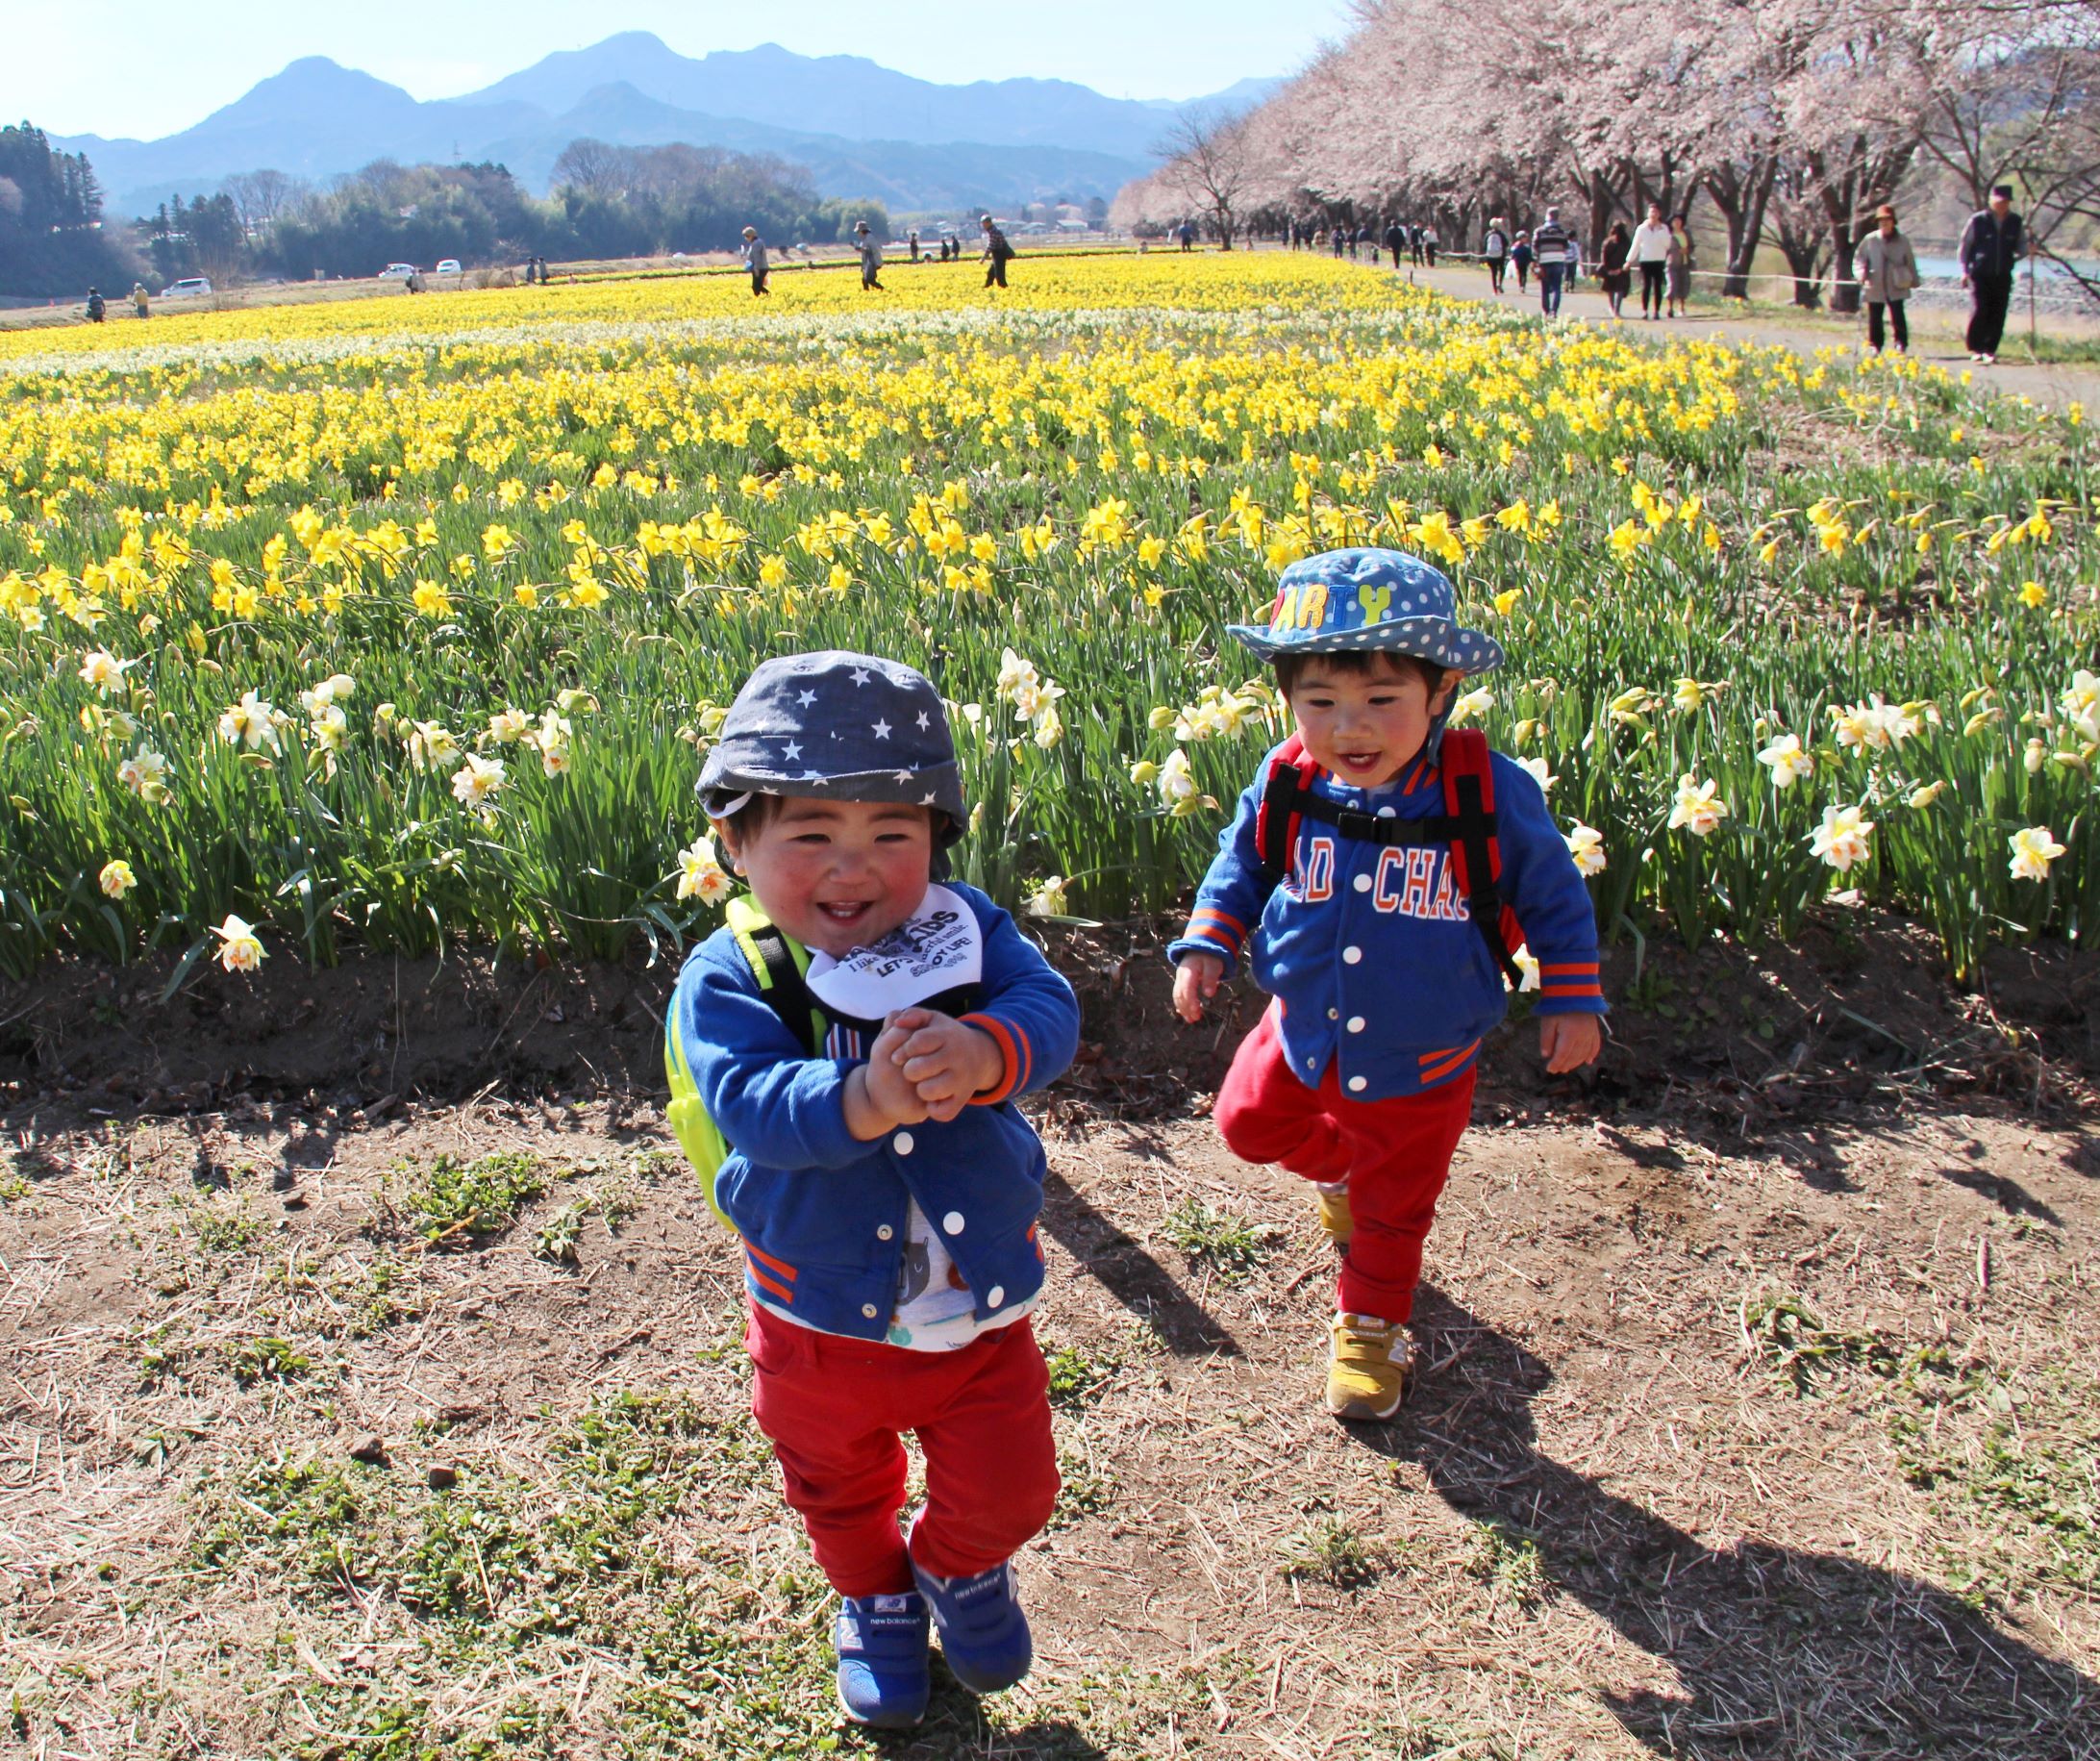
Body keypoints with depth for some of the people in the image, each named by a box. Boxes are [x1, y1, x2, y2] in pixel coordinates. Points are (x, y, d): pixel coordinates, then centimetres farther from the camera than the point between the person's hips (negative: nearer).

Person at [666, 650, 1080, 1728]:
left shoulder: (967, 930, -11)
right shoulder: (727, 979, -19)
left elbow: (1050, 1014, -25)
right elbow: (753, 1104, -32)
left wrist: (982, 1052, -47)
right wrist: (858, 1100, -51)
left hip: (982, 1310, 1)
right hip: (821, 1325, 0)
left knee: (1007, 1492, 16)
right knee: (842, 1494, 26)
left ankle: (959, 1567, 52)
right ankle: (875, 1596, 58)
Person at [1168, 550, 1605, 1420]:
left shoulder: (1491, 795, -24)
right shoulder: (1285, 784, -17)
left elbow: (1554, 897, -7)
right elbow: (1241, 862, 4)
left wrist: (1572, 1000, -6)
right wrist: (1207, 940, -8)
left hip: (1419, 1063, -2)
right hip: (1304, 1032, 3)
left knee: (1391, 1212, 15)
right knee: (1249, 1122, 24)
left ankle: (1370, 1329, 43)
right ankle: (1341, 1165, 55)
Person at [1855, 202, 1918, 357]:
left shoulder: (1902, 242, 3)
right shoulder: (1870, 240, 0)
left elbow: (1910, 262, 10)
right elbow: (1858, 257, 7)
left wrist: (1914, 281, 11)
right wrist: (1862, 272, -10)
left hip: (1897, 287, -1)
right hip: (1874, 287, 1)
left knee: (1898, 316, -6)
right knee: (1874, 318, 6)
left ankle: (1901, 344, 2)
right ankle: (1874, 345, 18)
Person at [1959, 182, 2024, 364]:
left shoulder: (2015, 222, 6)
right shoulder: (1978, 220, -4)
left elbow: (2022, 246, 17)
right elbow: (1964, 246, 4)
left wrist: (2012, 259, -5)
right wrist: (1965, 270, -1)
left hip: (2003, 276, 3)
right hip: (1980, 275, -3)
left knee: (1997, 315, 1)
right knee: (1979, 311, -13)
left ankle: (1990, 350, 10)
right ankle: (1975, 348, 0)